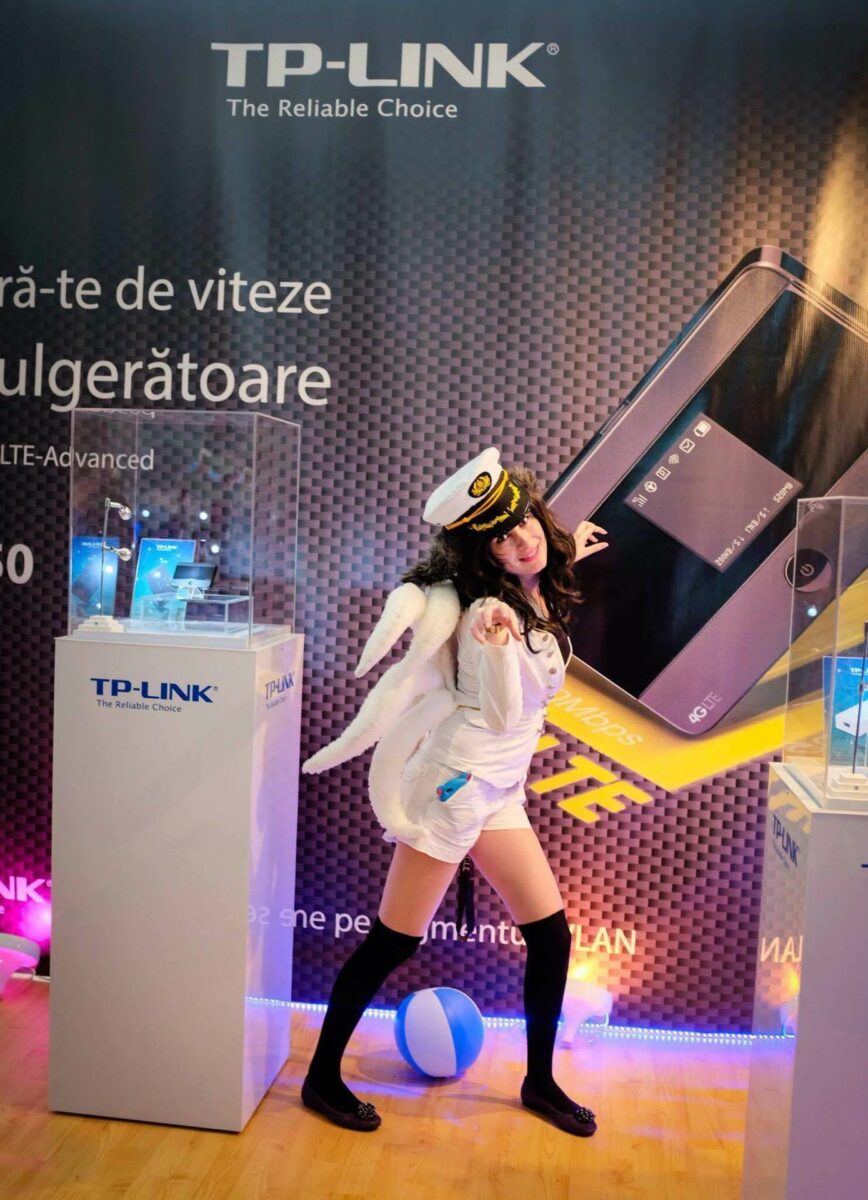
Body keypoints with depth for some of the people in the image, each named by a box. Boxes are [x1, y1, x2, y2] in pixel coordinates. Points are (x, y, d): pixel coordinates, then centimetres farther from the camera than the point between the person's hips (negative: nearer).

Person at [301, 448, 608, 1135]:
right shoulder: (490, 612, -17)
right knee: (394, 942, 1)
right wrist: (499, 646, -34)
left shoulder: (539, 597, 8)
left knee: (551, 934, 11)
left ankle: (541, 1082, 30)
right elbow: (503, 715, -17)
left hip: (499, 793, 9)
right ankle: (323, 1078, 18)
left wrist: (568, 559, 29)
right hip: (458, 782, -9)